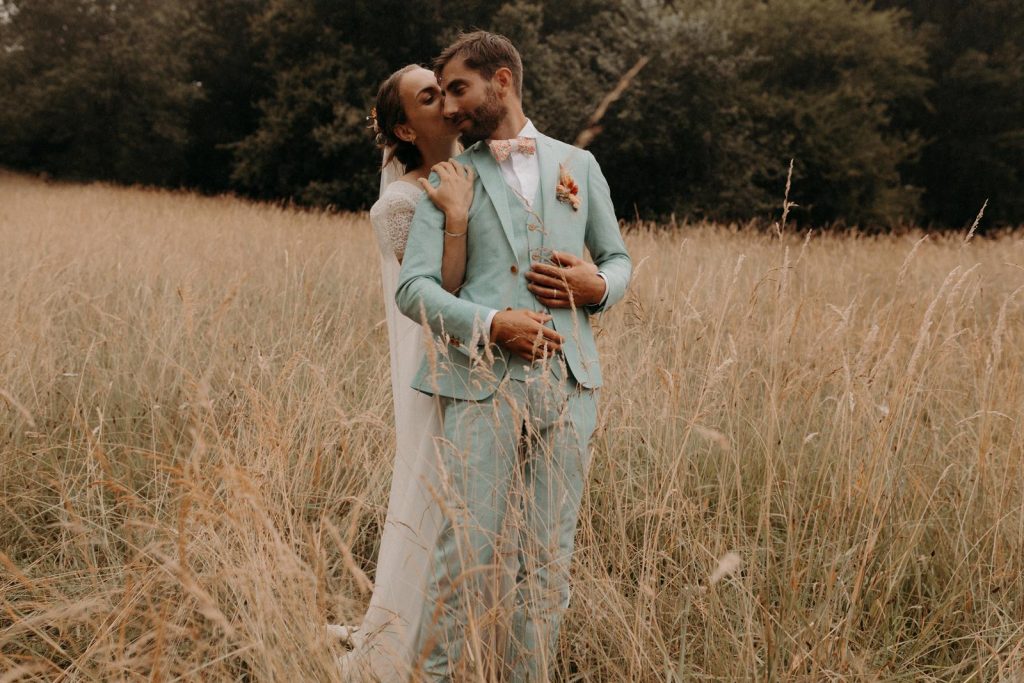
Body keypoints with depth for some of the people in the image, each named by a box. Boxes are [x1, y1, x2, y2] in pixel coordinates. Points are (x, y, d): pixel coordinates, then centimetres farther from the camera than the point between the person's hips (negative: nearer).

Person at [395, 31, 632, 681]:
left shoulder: (578, 164, 15)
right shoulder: (449, 180, 9)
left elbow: (619, 260, 21)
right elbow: (413, 286, 0)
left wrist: (598, 286, -2)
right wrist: (491, 324, -15)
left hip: (568, 382, 2)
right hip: (484, 383, -2)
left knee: (550, 560, 6)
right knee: (465, 555, -5)